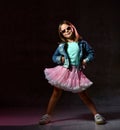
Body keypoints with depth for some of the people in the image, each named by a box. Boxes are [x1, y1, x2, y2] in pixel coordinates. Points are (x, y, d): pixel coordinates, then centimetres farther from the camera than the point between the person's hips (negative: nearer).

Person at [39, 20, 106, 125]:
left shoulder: (82, 43, 4)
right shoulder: (61, 45, 5)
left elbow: (91, 52, 11)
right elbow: (54, 57, 13)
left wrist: (86, 60, -5)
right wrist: (60, 59, -7)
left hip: (76, 72, -1)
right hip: (63, 70, 1)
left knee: (83, 94, -1)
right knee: (56, 93, 6)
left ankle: (96, 114, 7)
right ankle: (47, 116, 16)